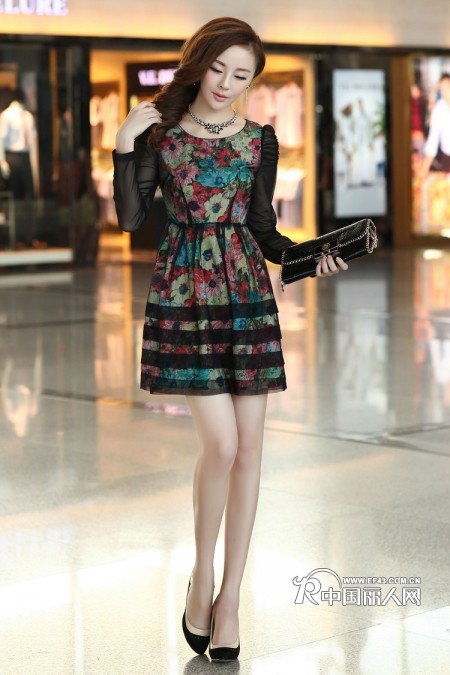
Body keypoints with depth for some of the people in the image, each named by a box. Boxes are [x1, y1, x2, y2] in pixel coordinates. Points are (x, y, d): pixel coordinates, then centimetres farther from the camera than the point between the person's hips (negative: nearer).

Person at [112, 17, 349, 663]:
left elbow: (263, 231, 11)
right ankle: (202, 576, 11)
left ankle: (230, 596, 12)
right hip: (185, 294, -3)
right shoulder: (159, 133, 1)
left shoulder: (259, 141, 8)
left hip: (248, 294, 3)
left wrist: (309, 259, -6)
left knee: (249, 446, 1)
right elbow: (130, 218, -4)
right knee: (221, 442, -12)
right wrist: (124, 148, -14)